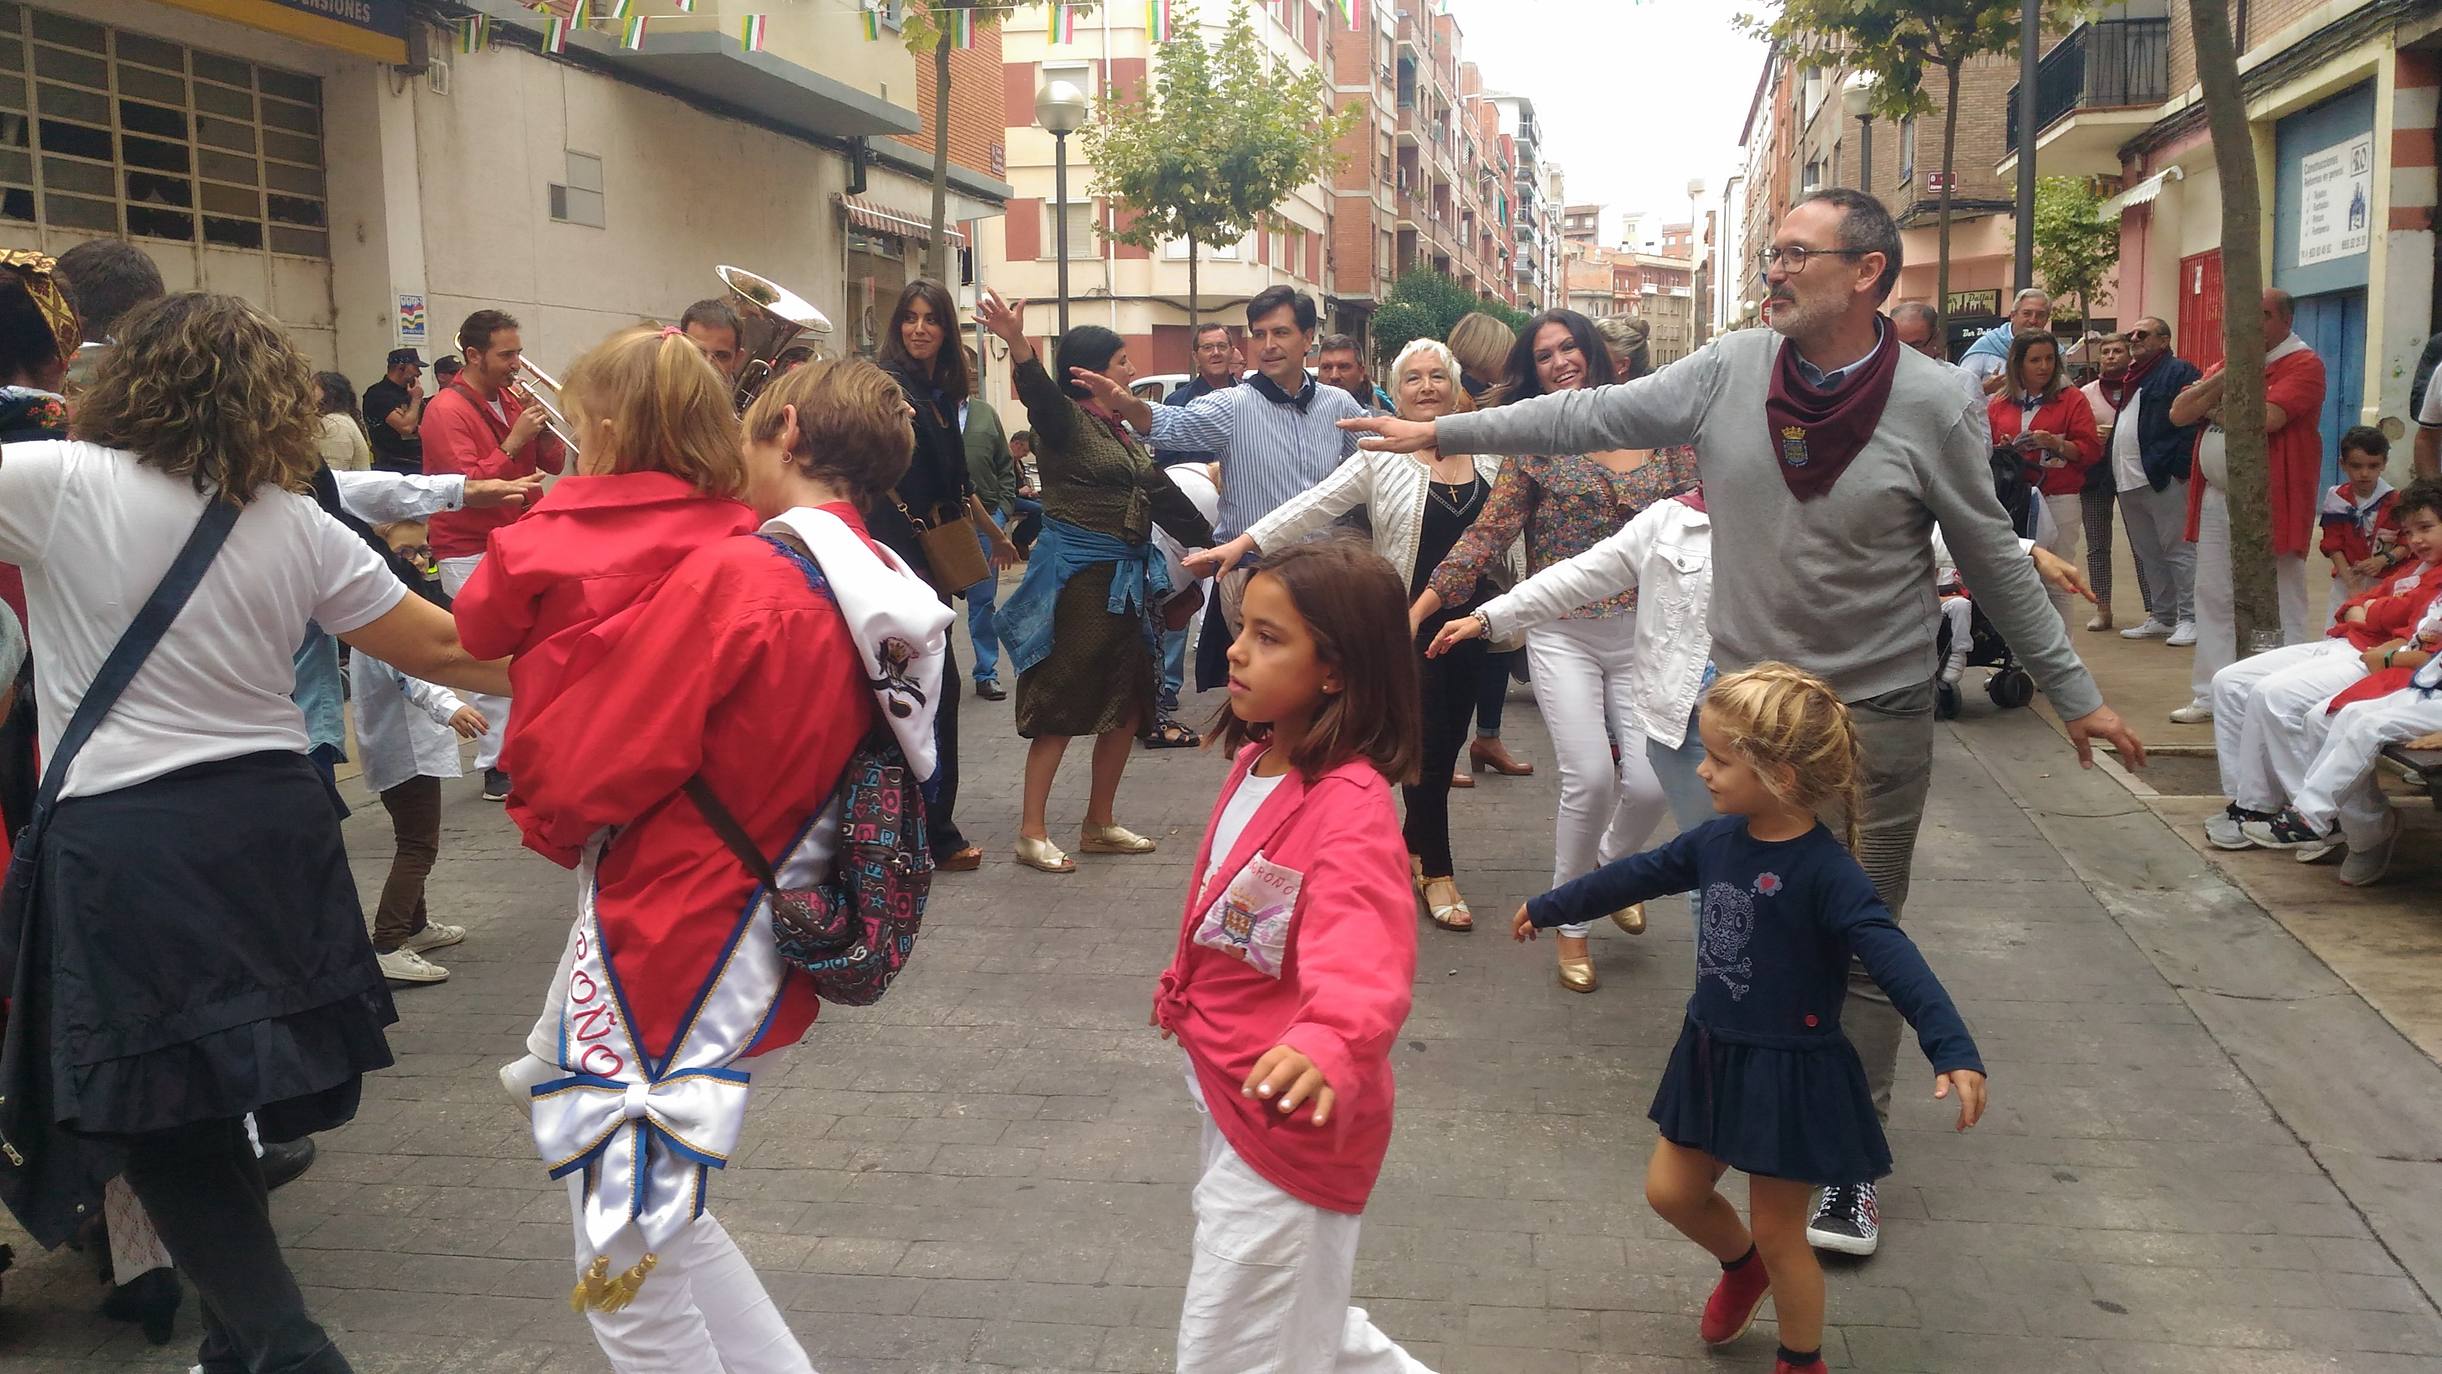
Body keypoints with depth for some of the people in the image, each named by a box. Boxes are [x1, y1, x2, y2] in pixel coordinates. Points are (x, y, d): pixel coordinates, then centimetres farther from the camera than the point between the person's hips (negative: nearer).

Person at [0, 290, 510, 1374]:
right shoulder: (296, 523, 4)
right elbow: (440, 648, 7)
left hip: (121, 844, -5)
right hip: (271, 824, 5)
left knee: (158, 1122, 6)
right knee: (211, 1109, 19)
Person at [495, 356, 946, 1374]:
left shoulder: (734, 576, -19)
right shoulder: (893, 599, 4)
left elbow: (600, 765, -16)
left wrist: (548, 817, 7)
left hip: (668, 948, -8)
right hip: (754, 949, 8)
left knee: (629, 1264, 5)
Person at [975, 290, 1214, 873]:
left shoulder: (1123, 432, 16)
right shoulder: (1064, 421, -8)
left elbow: (1161, 495, 21)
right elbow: (1039, 392, -30)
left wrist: (1212, 541, 22)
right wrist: (1017, 344, -49)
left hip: (1127, 578, 8)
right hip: (1077, 577, -8)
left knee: (1127, 704, 10)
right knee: (1061, 704, -4)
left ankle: (1099, 824, 22)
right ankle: (1032, 832, 5)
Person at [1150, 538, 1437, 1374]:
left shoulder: (1351, 808, -27)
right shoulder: (1254, 762, 1)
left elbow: (1363, 958, -42)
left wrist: (1328, 1045, -61)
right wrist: (1184, 988, 27)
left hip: (1286, 1117, -9)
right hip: (1227, 1094, 9)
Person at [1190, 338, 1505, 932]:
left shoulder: (1489, 454, 6)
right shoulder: (1382, 457, -4)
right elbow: (1316, 504, -9)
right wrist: (1242, 542, -15)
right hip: (1410, 622, -4)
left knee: (1449, 742, 9)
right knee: (1427, 745, -4)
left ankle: (1414, 844, 28)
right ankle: (1437, 872, 6)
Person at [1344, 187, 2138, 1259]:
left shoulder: (1929, 404, -10)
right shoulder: (1730, 370, -4)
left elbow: (1996, 560, -2)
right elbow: (1592, 416, 2)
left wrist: (2074, 693, 2)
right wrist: (1442, 431, 3)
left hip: (1876, 716, -3)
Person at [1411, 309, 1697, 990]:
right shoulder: (1536, 442, 2)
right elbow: (1488, 534, -2)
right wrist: (1417, 610, -8)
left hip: (1644, 633, 2)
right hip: (1563, 634, -2)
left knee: (1650, 785, -8)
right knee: (1590, 778, -15)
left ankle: (1611, 861, 30)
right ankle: (1569, 919, 10)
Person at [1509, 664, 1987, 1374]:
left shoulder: (1825, 870, -24)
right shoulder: (1717, 841, -3)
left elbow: (1893, 958, -33)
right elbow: (1635, 876, 11)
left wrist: (1955, 1051, -45)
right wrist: (1547, 908, 23)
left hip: (1792, 1074, -7)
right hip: (1713, 1055, 7)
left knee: (1778, 1233, 8)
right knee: (1671, 1190, 16)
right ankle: (1741, 1267, 47)